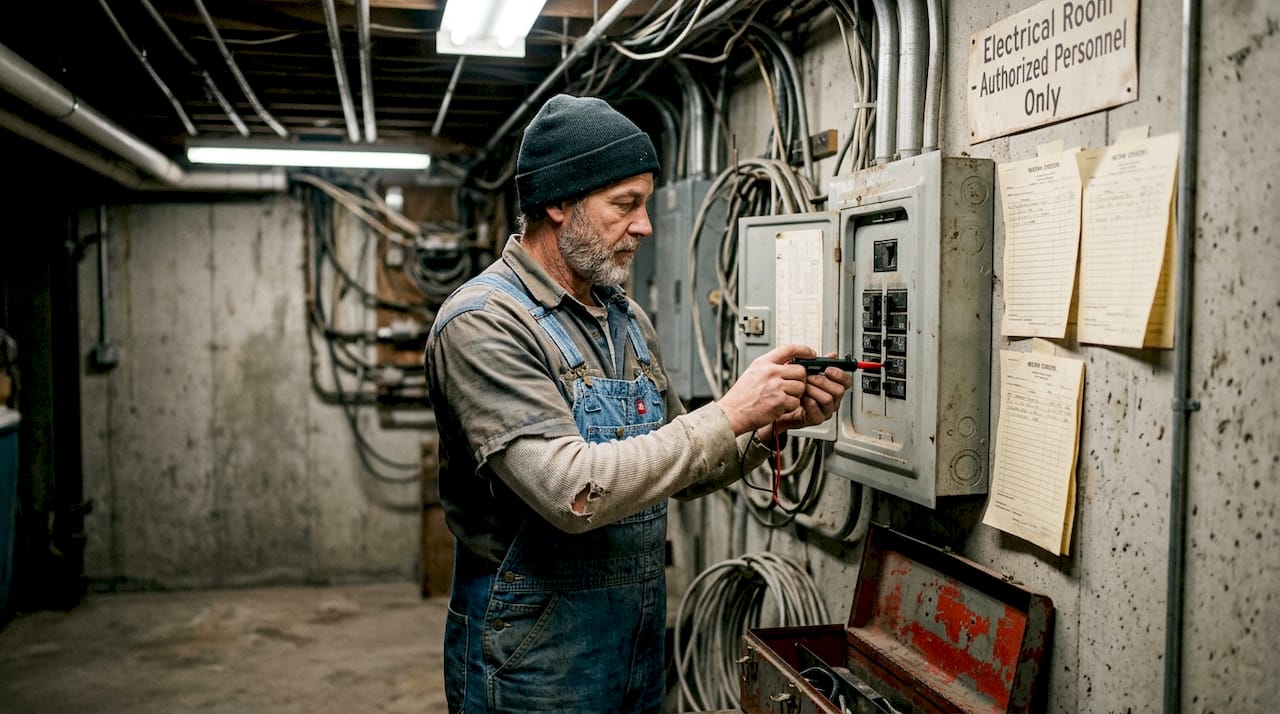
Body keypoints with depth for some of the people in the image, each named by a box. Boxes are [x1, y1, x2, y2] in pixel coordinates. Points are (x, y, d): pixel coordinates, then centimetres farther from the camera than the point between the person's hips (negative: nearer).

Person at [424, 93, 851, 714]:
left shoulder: (628, 319, 7)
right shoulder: (483, 324, -18)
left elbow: (680, 472, 13)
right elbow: (574, 491, -29)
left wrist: (773, 425, -4)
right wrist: (729, 414, -23)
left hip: (640, 634, 7)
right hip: (534, 655, -7)